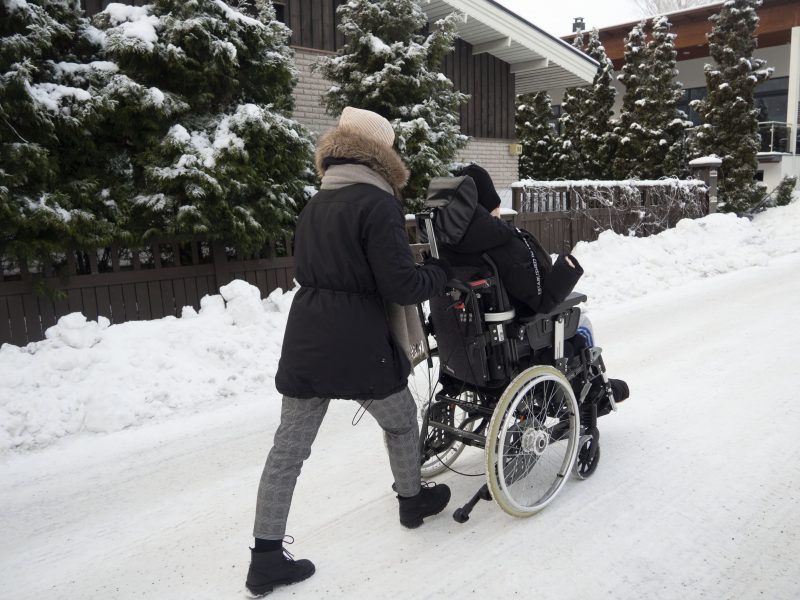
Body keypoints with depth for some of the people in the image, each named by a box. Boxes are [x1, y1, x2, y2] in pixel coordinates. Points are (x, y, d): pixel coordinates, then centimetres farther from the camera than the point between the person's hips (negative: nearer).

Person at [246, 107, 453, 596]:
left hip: (306, 342, 7)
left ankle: (267, 556, 17)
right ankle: (413, 499, 42)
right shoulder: (378, 204, -11)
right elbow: (402, 285, -15)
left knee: (289, 447, 10)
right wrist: (443, 271, 2)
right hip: (359, 346, -6)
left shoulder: (315, 206, 14)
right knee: (401, 419, 20)